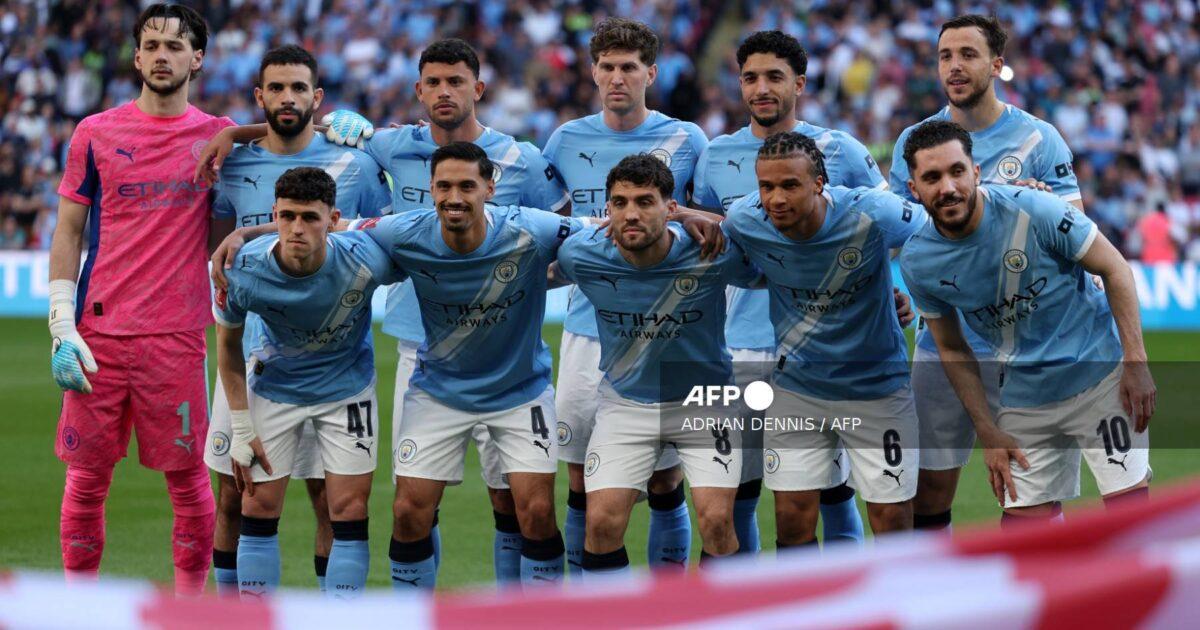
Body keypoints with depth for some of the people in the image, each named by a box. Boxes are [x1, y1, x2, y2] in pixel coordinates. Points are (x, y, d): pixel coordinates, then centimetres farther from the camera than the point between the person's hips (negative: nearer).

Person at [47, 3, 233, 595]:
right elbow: (67, 231, 7)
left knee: (187, 478, 1)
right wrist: (62, 328, -1)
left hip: (177, 336, 0)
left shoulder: (218, 137, 7)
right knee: (87, 478, 3)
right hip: (99, 332, 0)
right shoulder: (96, 133, 6)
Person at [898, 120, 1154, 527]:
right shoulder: (917, 263, -7)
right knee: (1024, 524, -1)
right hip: (1025, 398, 3)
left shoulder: (1034, 210, -18)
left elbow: (1115, 269, -8)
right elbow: (952, 350, 7)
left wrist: (1136, 365, -13)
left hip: (1101, 374, -3)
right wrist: (988, 434, 3)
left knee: (1129, 504, -11)